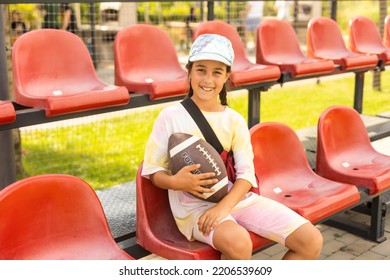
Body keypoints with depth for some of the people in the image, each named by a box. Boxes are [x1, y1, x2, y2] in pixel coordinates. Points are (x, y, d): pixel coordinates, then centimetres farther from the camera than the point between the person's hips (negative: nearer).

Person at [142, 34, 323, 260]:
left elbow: (246, 173, -3)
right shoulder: (171, 116, -2)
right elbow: (152, 169, 0)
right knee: (238, 242, -37)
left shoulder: (235, 120, 6)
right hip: (194, 206, -4)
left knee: (312, 241, -8)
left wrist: (224, 206, -21)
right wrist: (175, 182, -22)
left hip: (237, 198, 5)